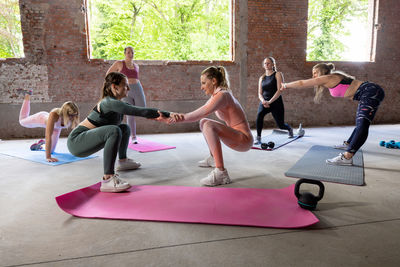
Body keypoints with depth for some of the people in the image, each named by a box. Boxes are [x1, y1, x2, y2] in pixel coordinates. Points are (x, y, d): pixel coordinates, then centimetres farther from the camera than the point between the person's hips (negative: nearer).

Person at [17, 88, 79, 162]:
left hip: (56, 126, 3)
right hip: (42, 118, -3)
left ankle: (42, 143, 43)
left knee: (51, 150, 9)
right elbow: (48, 136, -54)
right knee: (22, 121, 28)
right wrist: (48, 157, -60)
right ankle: (27, 95, 41)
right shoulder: (54, 114, -50)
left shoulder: (73, 118, -39)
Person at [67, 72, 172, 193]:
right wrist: (167, 114, -26)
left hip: (86, 139, 10)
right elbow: (138, 112, -28)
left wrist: (157, 115, -13)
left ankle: (123, 161, 32)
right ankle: (108, 179, -36)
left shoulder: (117, 103, 7)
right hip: (76, 142, -10)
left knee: (124, 128, 20)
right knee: (114, 131, -35)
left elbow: (140, 111, 3)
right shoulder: (109, 103, -21)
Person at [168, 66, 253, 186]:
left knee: (209, 125, -32)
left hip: (243, 139, -10)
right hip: (236, 134, 10)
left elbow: (202, 113, -31)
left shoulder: (222, 95, -20)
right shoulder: (216, 94, 10)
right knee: (203, 122, 21)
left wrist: (182, 118, -32)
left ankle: (221, 173, -32)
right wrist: (180, 115, -2)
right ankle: (213, 158, 33)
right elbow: (201, 112, 8)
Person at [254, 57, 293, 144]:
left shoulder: (278, 74, -2)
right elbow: (260, 93, 8)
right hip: (264, 102, 3)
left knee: (281, 125, 5)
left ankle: (290, 129, 43)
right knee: (259, 115, -30)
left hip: (276, 102, -3)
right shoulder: (262, 78, 11)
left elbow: (279, 90, -13)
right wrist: (263, 101, -14)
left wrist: (270, 101, -22)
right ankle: (258, 138, -23)